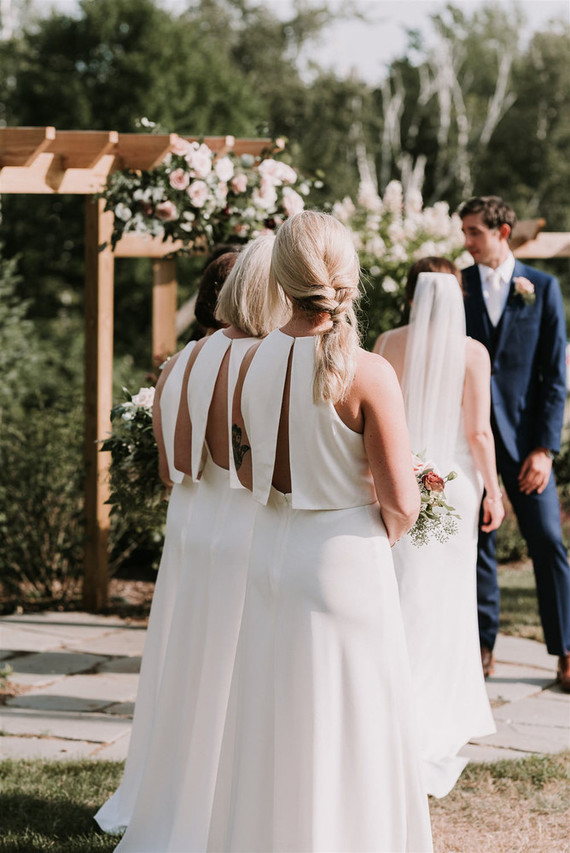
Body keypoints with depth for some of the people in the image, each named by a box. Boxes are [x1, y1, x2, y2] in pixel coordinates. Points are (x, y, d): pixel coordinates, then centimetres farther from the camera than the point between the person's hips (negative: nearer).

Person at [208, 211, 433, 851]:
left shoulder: (251, 365, -4)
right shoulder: (366, 373, -18)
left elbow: (249, 474, 8)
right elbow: (401, 502, -16)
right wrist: (385, 534, 5)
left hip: (272, 553, 5)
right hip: (348, 560, -5)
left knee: (274, 728, 16)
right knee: (346, 738, 7)